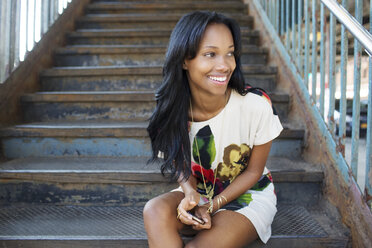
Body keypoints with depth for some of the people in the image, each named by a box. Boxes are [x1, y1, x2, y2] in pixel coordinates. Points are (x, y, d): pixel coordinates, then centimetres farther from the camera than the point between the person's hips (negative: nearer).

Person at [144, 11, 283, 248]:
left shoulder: (257, 105, -24)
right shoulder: (172, 110, -16)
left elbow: (253, 171, -9)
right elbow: (181, 165, 0)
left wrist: (212, 205, -18)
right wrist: (190, 194, -22)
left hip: (248, 195, -3)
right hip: (198, 192, 3)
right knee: (155, 211, -27)